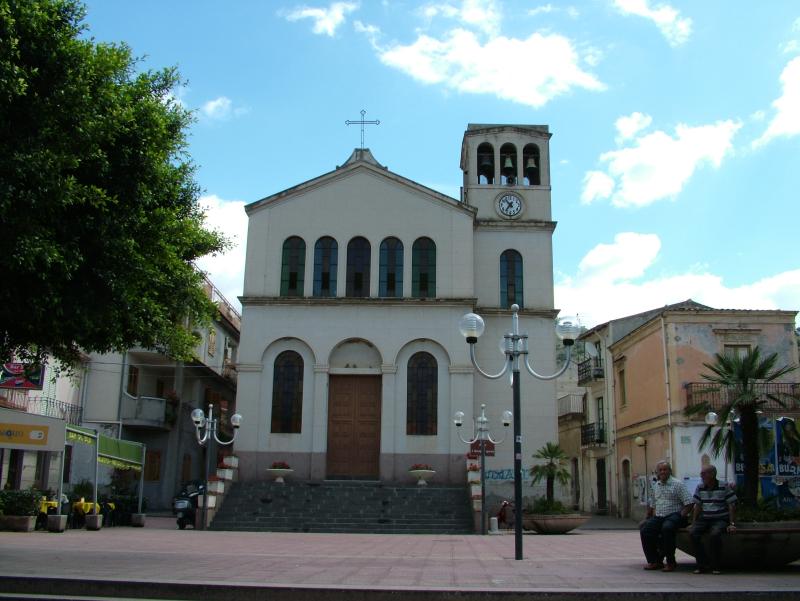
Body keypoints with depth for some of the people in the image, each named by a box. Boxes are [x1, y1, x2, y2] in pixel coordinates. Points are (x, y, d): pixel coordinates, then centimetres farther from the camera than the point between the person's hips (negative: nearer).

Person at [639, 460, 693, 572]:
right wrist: (649, 519, 18)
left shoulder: (678, 484, -1)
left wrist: (680, 517, -15)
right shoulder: (655, 486, 18)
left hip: (674, 515, -6)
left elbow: (689, 503, -8)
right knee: (645, 529, -19)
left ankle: (670, 562, -25)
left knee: (667, 528, -37)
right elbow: (651, 505, 28)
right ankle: (654, 561, -9)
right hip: (658, 517, 6)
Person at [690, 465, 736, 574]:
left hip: (720, 519, -5)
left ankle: (715, 566, -17)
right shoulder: (700, 487, 11)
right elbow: (698, 506, 15)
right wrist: (694, 522, 7)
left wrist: (731, 524, -10)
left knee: (715, 534, -35)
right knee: (693, 533, -24)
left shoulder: (724, 487, -4)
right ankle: (702, 565, -13)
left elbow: (732, 506, -3)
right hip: (704, 519, 5)